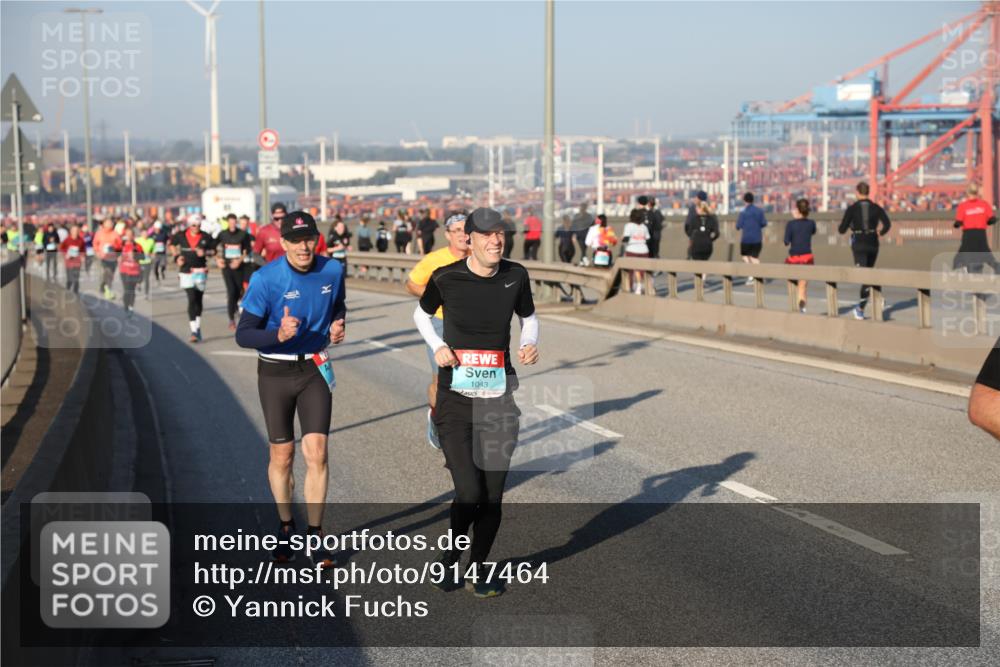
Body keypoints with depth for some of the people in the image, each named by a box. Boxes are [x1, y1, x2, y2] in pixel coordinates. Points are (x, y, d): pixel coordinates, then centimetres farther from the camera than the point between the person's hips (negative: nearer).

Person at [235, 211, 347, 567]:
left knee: (316, 454, -7)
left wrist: (338, 325, -6)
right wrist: (279, 335, -33)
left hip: (315, 370, 2)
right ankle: (286, 527, 28)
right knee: (282, 455, 7)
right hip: (275, 373, -2)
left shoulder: (333, 271, -5)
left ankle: (315, 536, 4)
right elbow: (243, 335, -15)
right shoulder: (265, 279, -16)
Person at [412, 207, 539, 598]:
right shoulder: (446, 278, -7)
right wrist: (437, 347, -5)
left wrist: (529, 345, -3)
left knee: (493, 496, 6)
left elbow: (529, 318, 18)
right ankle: (449, 557, 19)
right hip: (455, 400, -3)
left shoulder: (515, 276, 0)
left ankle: (477, 572, 27)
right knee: (469, 493, -12)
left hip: (499, 398, 3)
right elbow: (421, 315, 13)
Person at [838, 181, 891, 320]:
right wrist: (880, 233, 12)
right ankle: (861, 307, 23)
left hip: (858, 245, -4)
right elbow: (887, 224, -7)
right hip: (873, 244, 4)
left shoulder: (852, 208, -6)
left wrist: (840, 228, 17)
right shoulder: (876, 207, 2)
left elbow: (842, 229, -6)